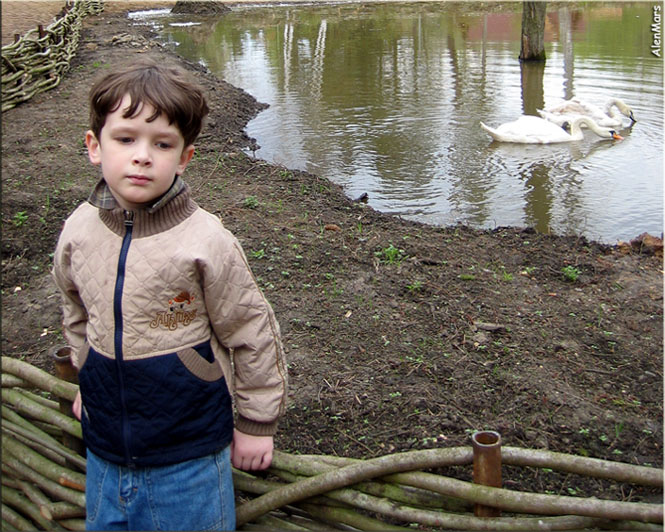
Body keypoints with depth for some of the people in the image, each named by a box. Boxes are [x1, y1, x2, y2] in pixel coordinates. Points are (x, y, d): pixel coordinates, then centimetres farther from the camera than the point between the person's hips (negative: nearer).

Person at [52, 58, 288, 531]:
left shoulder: (205, 241, -20)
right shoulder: (79, 230, -5)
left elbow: (252, 335, -11)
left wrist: (257, 424, -4)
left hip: (188, 456, -4)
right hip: (104, 447, 5)